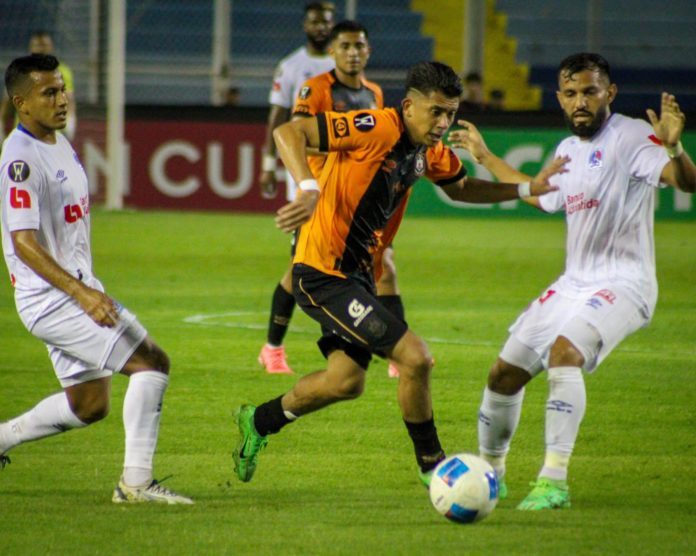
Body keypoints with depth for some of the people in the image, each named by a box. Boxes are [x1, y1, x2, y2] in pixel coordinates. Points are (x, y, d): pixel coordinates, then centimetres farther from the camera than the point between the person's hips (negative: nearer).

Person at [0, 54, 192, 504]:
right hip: (51, 299, -10)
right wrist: (82, 294, -34)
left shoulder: (60, 143, 11)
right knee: (152, 362, -15)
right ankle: (136, 482, -12)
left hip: (78, 290, 10)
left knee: (89, 405, 15)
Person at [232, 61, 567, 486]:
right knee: (415, 358, -14)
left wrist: (526, 189, 12)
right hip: (324, 272, -10)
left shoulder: (431, 150, 4)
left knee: (346, 381, 20)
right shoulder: (376, 129, -22)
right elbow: (288, 133, -26)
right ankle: (432, 465, 3)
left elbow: (461, 188, 25)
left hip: (358, 274, 10)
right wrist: (310, 190, -41)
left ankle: (259, 422, 40)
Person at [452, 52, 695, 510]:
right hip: (574, 283, 8)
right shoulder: (568, 149, 11)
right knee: (506, 373, 9)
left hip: (623, 283, -8)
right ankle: (490, 471, 33)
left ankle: (554, 482, -32)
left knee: (565, 351, -33)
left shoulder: (632, 137, -13)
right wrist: (486, 158, 38)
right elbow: (544, 197, 34)